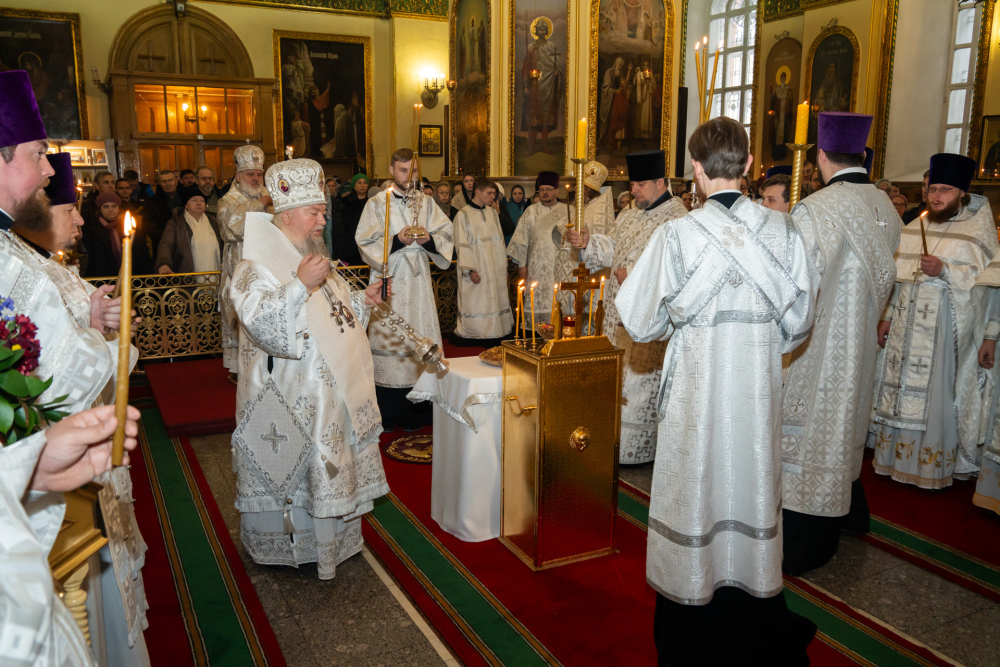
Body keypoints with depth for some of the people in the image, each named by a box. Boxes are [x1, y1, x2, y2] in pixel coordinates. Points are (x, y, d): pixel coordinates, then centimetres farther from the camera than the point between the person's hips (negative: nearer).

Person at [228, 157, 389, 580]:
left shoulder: (314, 259, 12)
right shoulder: (255, 268, -15)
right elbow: (260, 322, -29)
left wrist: (362, 300, 5)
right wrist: (300, 284, -35)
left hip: (330, 394, 8)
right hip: (289, 399, -8)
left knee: (332, 469, 17)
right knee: (289, 472, 4)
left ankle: (330, 539, 34)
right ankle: (284, 545, 24)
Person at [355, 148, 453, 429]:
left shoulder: (426, 202, 12)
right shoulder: (377, 203, 2)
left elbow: (446, 235, 7)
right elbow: (366, 242, -5)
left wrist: (428, 239, -14)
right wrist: (397, 240, -19)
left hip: (419, 280, 3)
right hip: (389, 280, -3)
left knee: (421, 337, 2)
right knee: (388, 338, -5)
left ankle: (417, 411, 10)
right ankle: (387, 412, 4)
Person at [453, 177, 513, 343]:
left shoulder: (492, 213, 11)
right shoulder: (463, 215, -6)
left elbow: (500, 240, 15)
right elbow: (462, 245, -10)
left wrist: (503, 266, 10)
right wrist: (470, 269, -17)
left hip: (495, 270, 6)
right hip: (477, 271, -5)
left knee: (495, 302, 5)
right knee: (476, 303, -2)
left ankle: (493, 336, 12)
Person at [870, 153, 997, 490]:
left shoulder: (979, 229, -4)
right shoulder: (915, 227, 12)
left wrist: (944, 270, -24)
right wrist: (888, 316, 11)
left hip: (946, 325, -5)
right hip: (908, 322, 5)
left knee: (936, 390, -1)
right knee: (900, 387, 9)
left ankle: (932, 465, 11)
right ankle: (895, 455, 20)